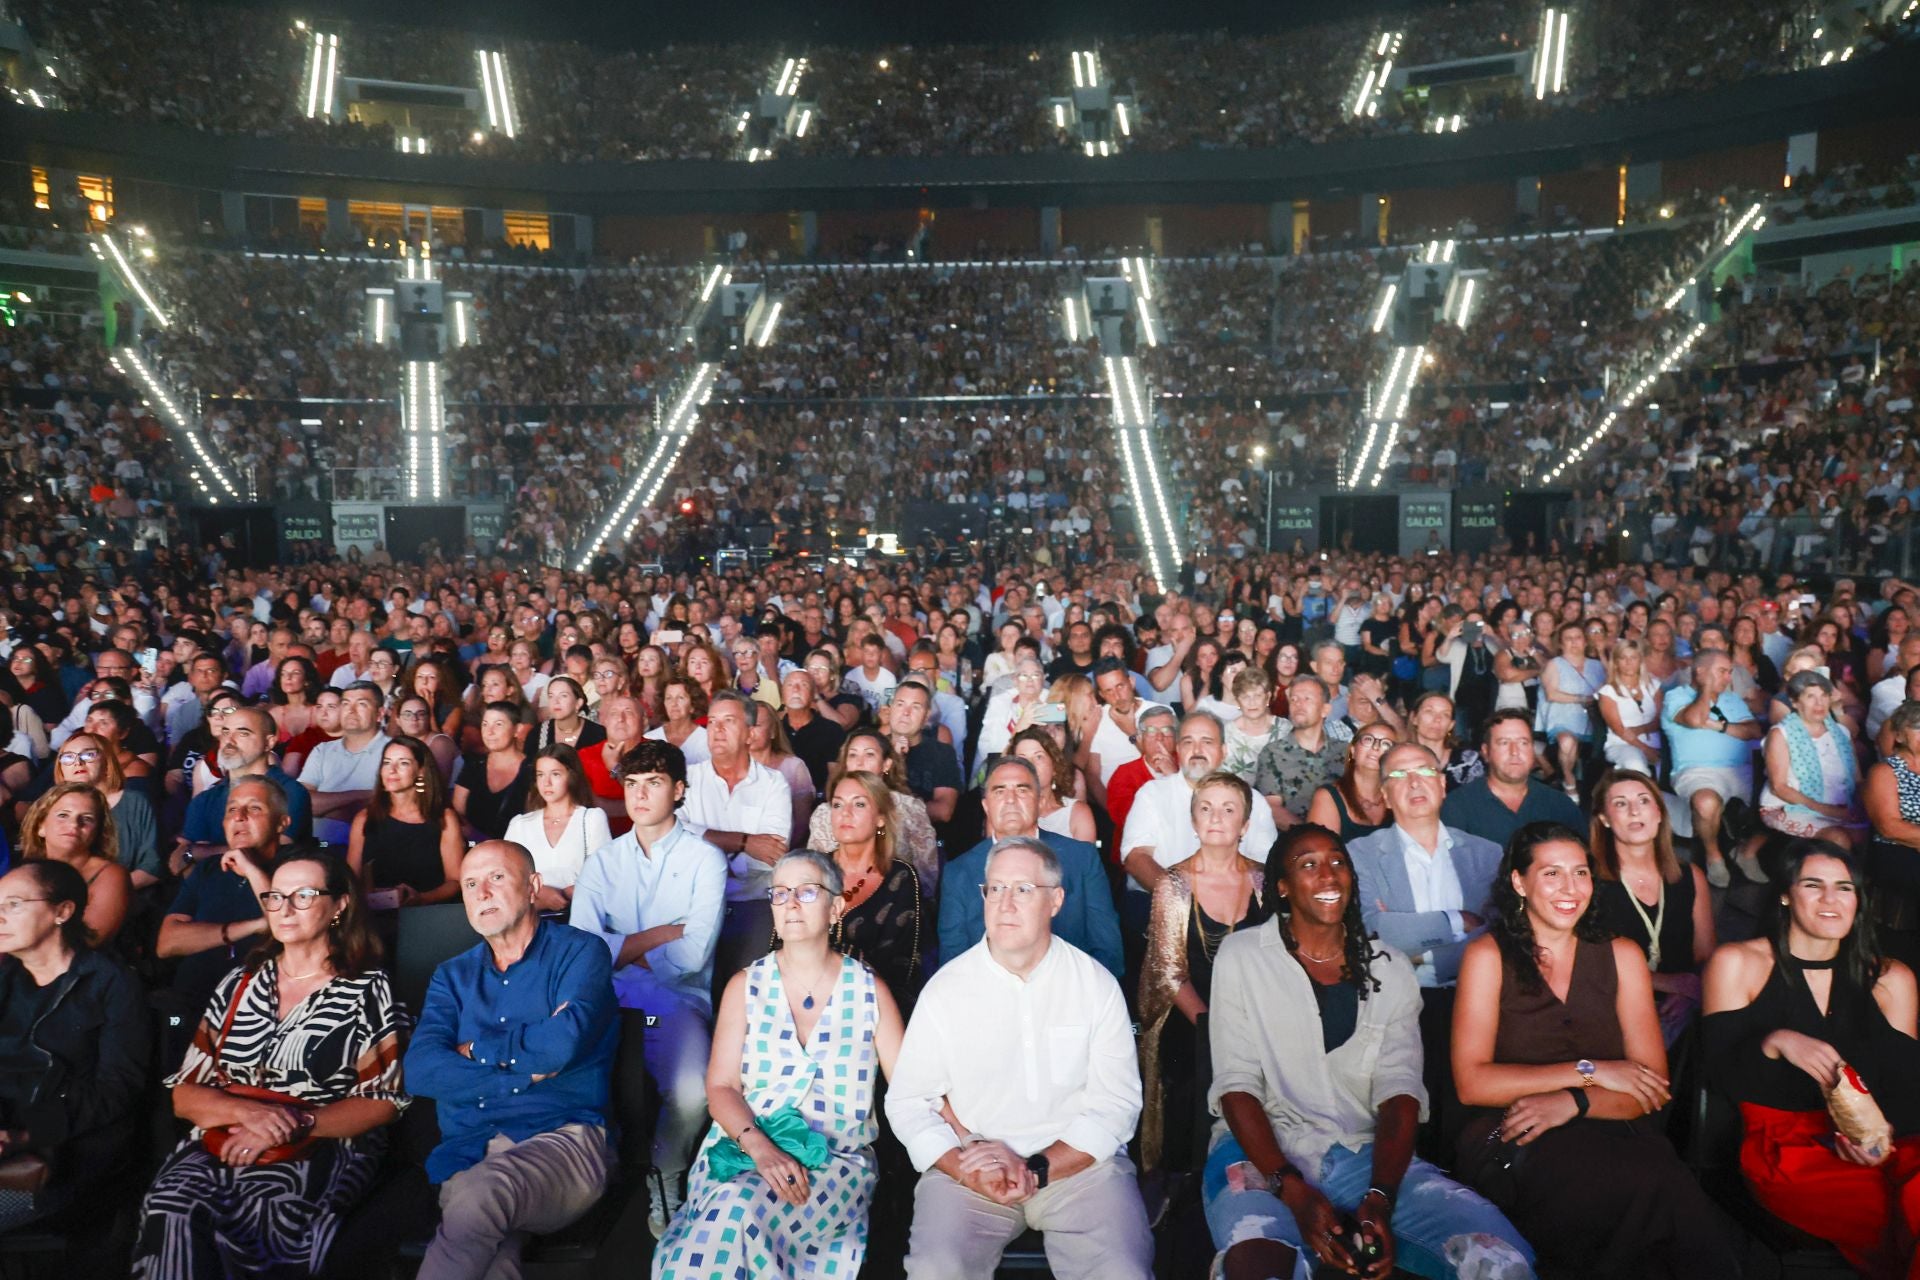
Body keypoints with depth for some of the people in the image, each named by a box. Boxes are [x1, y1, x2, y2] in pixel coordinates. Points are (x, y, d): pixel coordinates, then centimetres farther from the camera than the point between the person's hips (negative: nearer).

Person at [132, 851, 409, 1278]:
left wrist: (296, 1124, -14)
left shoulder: (367, 990, 6)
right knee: (171, 1209, -29)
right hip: (222, 1143, 3)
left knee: (262, 1208, -34)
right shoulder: (238, 985, 17)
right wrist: (246, 1110, -11)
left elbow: (382, 1102, 1)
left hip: (323, 1147, -3)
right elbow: (184, 1095, 11)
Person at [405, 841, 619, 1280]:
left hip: (562, 1139, -3)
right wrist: (526, 1071, -8)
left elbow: (564, 1043, -14)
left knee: (481, 1193, -35)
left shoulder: (580, 953, 6)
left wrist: (475, 1050, 1)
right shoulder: (452, 976, 19)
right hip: (467, 1154, 3)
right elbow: (419, 1071, 2)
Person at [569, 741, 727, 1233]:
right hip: (607, 1000, 3)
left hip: (676, 1001, -2)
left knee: (690, 1093, -30)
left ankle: (665, 1179, 5)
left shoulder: (705, 859, 3)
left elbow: (692, 956, -9)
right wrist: (663, 934, -6)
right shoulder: (603, 861, 13)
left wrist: (622, 949, -2)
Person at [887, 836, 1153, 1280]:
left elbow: (1116, 1105, -1)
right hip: (968, 1167, 0)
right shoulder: (946, 987, 3)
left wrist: (1035, 1169, -14)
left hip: (1079, 1163, 0)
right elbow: (907, 1100, 2)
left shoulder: (1097, 985, 2)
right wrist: (970, 1171, -13)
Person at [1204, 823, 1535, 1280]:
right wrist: (1293, 1192, -18)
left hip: (1369, 1155, 5)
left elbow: (1399, 1090, 2)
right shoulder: (1241, 956, 2)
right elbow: (1237, 1085, -4)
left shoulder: (1390, 968, 11)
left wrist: (1379, 1197, -15)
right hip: (1263, 1152, -4)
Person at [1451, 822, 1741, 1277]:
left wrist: (1573, 1102, -14)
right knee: (1657, 1188, -31)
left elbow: (1650, 1089, 6)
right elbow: (1472, 1084, -7)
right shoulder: (1488, 956, 1)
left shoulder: (1621, 955, 12)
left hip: (1610, 1132, 4)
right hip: (1513, 1143, -3)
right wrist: (1589, 1071, -9)